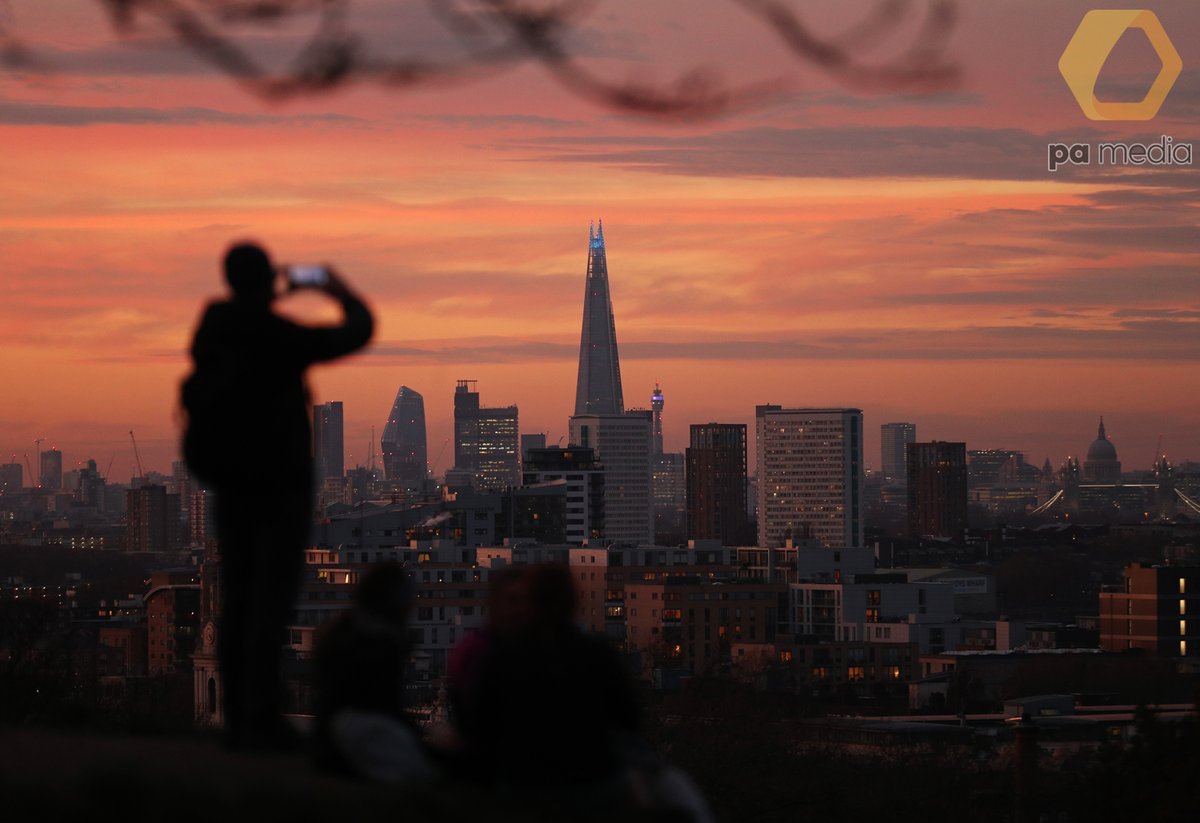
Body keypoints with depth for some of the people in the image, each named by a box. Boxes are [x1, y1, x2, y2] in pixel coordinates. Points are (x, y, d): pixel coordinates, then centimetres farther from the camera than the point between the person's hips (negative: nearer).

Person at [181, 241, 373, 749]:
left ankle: (237, 718, 8)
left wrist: (265, 302, 31)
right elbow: (357, 332, -6)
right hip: (280, 483, -6)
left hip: (230, 483, 6)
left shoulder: (210, 333, 2)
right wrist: (340, 292, 12)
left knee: (237, 600, 9)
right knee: (272, 599, -7)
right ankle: (260, 720, -12)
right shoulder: (279, 336, -16)